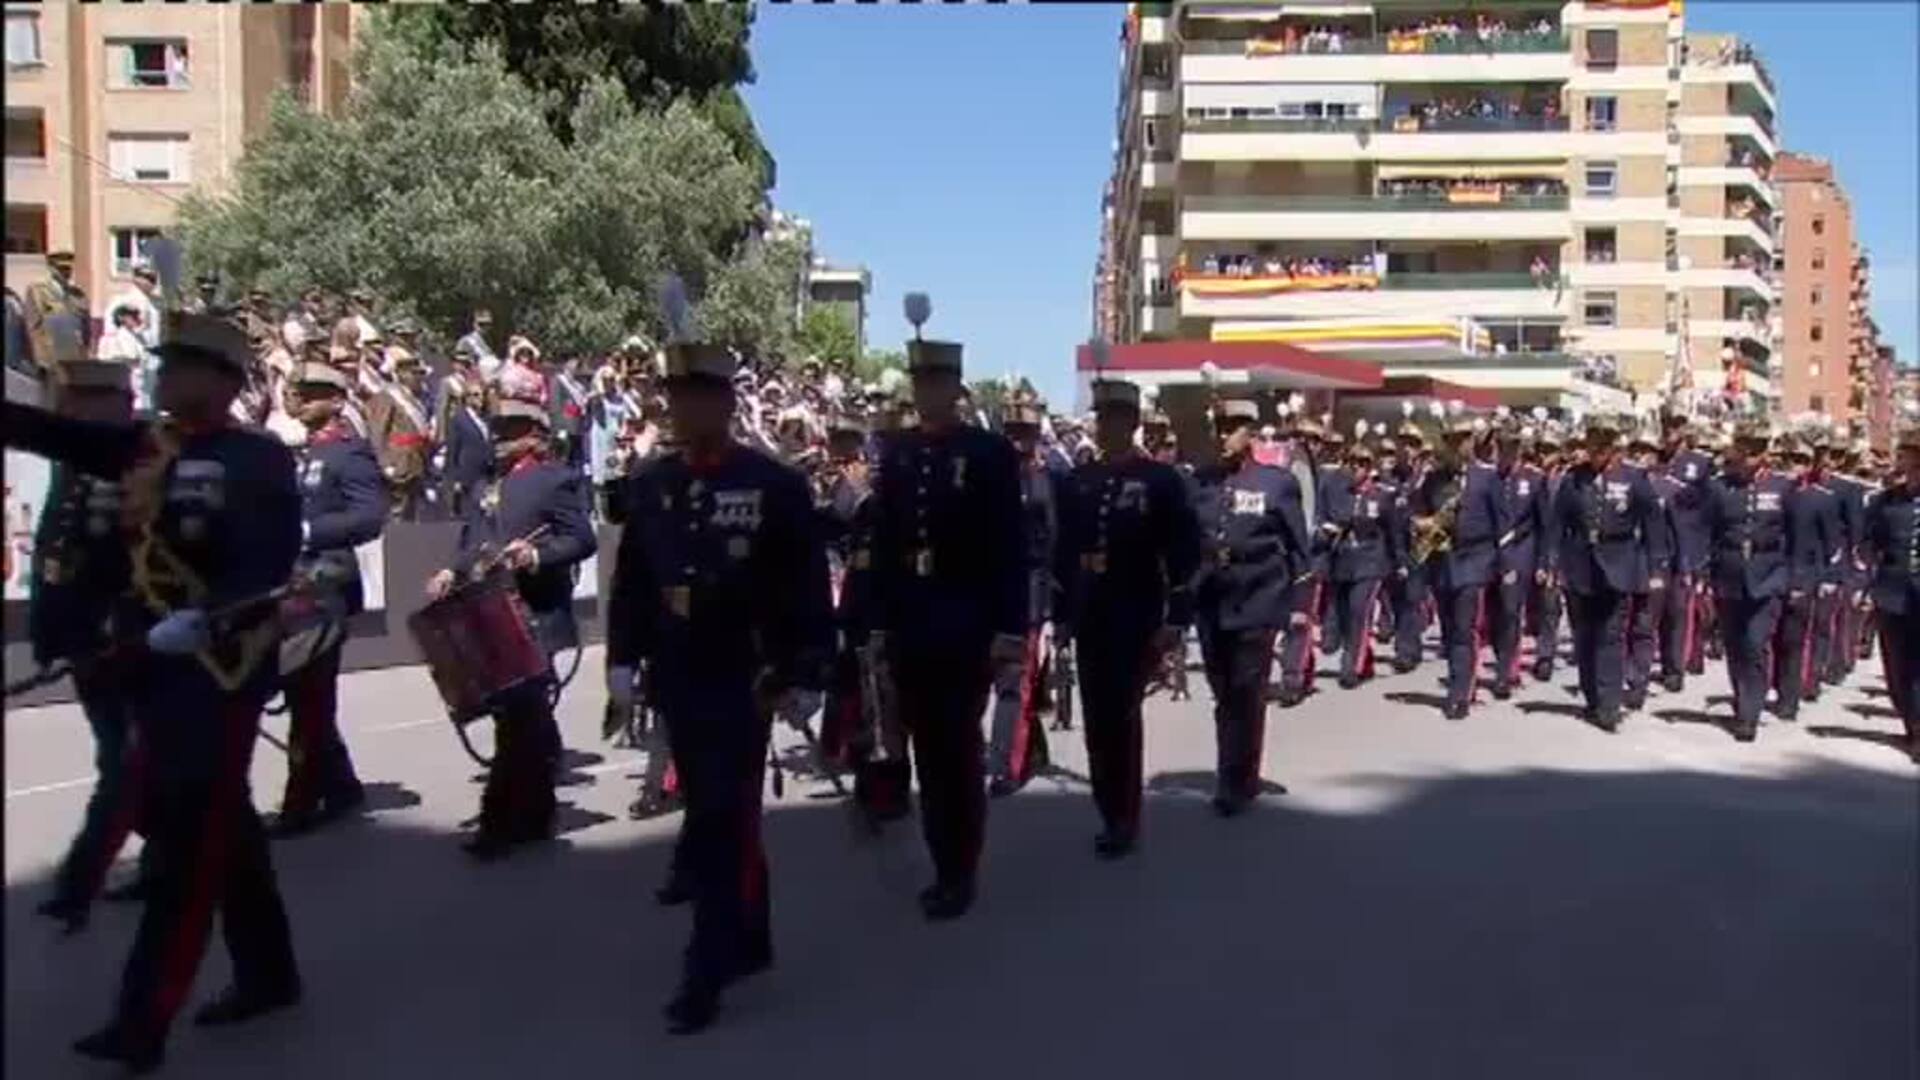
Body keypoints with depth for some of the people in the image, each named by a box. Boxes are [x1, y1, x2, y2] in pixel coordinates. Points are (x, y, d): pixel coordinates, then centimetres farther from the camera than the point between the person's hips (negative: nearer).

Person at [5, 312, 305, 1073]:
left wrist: (206, 618, -34)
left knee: (188, 838, -3)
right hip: (159, 664, 7)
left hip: (223, 667, -7)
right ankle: (269, 974, 28)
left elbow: (272, 564, -20)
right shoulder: (146, 447, 11)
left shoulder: (261, 459, -10)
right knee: (222, 824, 15)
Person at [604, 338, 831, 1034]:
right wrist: (623, 657, 4)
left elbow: (808, 589, -6)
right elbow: (630, 580, 12)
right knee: (716, 818, 14)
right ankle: (748, 942, 30)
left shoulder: (776, 485, -6)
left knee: (723, 821, -5)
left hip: (744, 680, -5)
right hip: (676, 680, 5)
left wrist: (806, 676, -8)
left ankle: (709, 972, 3)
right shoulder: (650, 485, 7)